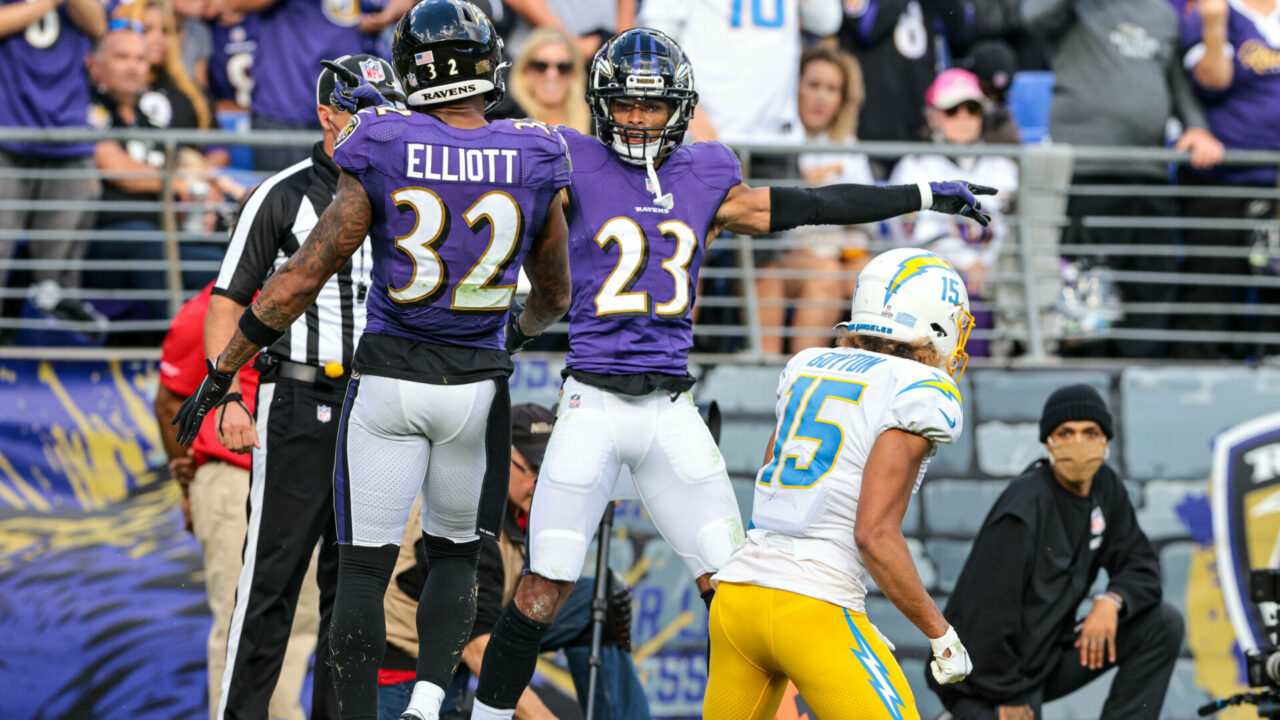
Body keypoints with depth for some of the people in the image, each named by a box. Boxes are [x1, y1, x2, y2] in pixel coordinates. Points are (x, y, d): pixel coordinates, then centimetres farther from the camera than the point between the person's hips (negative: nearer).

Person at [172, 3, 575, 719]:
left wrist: (223, 371, 2)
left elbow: (301, 279, -7)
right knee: (456, 554, 19)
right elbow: (556, 296, 13)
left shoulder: (382, 157, -10)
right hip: (477, 385, 2)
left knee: (364, 566, 5)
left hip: (388, 381, -2)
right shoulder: (534, 164, -3)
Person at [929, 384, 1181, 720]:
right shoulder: (1022, 511, -23)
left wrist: (1112, 600, -16)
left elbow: (1140, 564, 7)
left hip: (1049, 657, 8)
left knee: (1164, 623, -3)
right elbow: (989, 612, -23)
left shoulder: (1104, 488, 2)